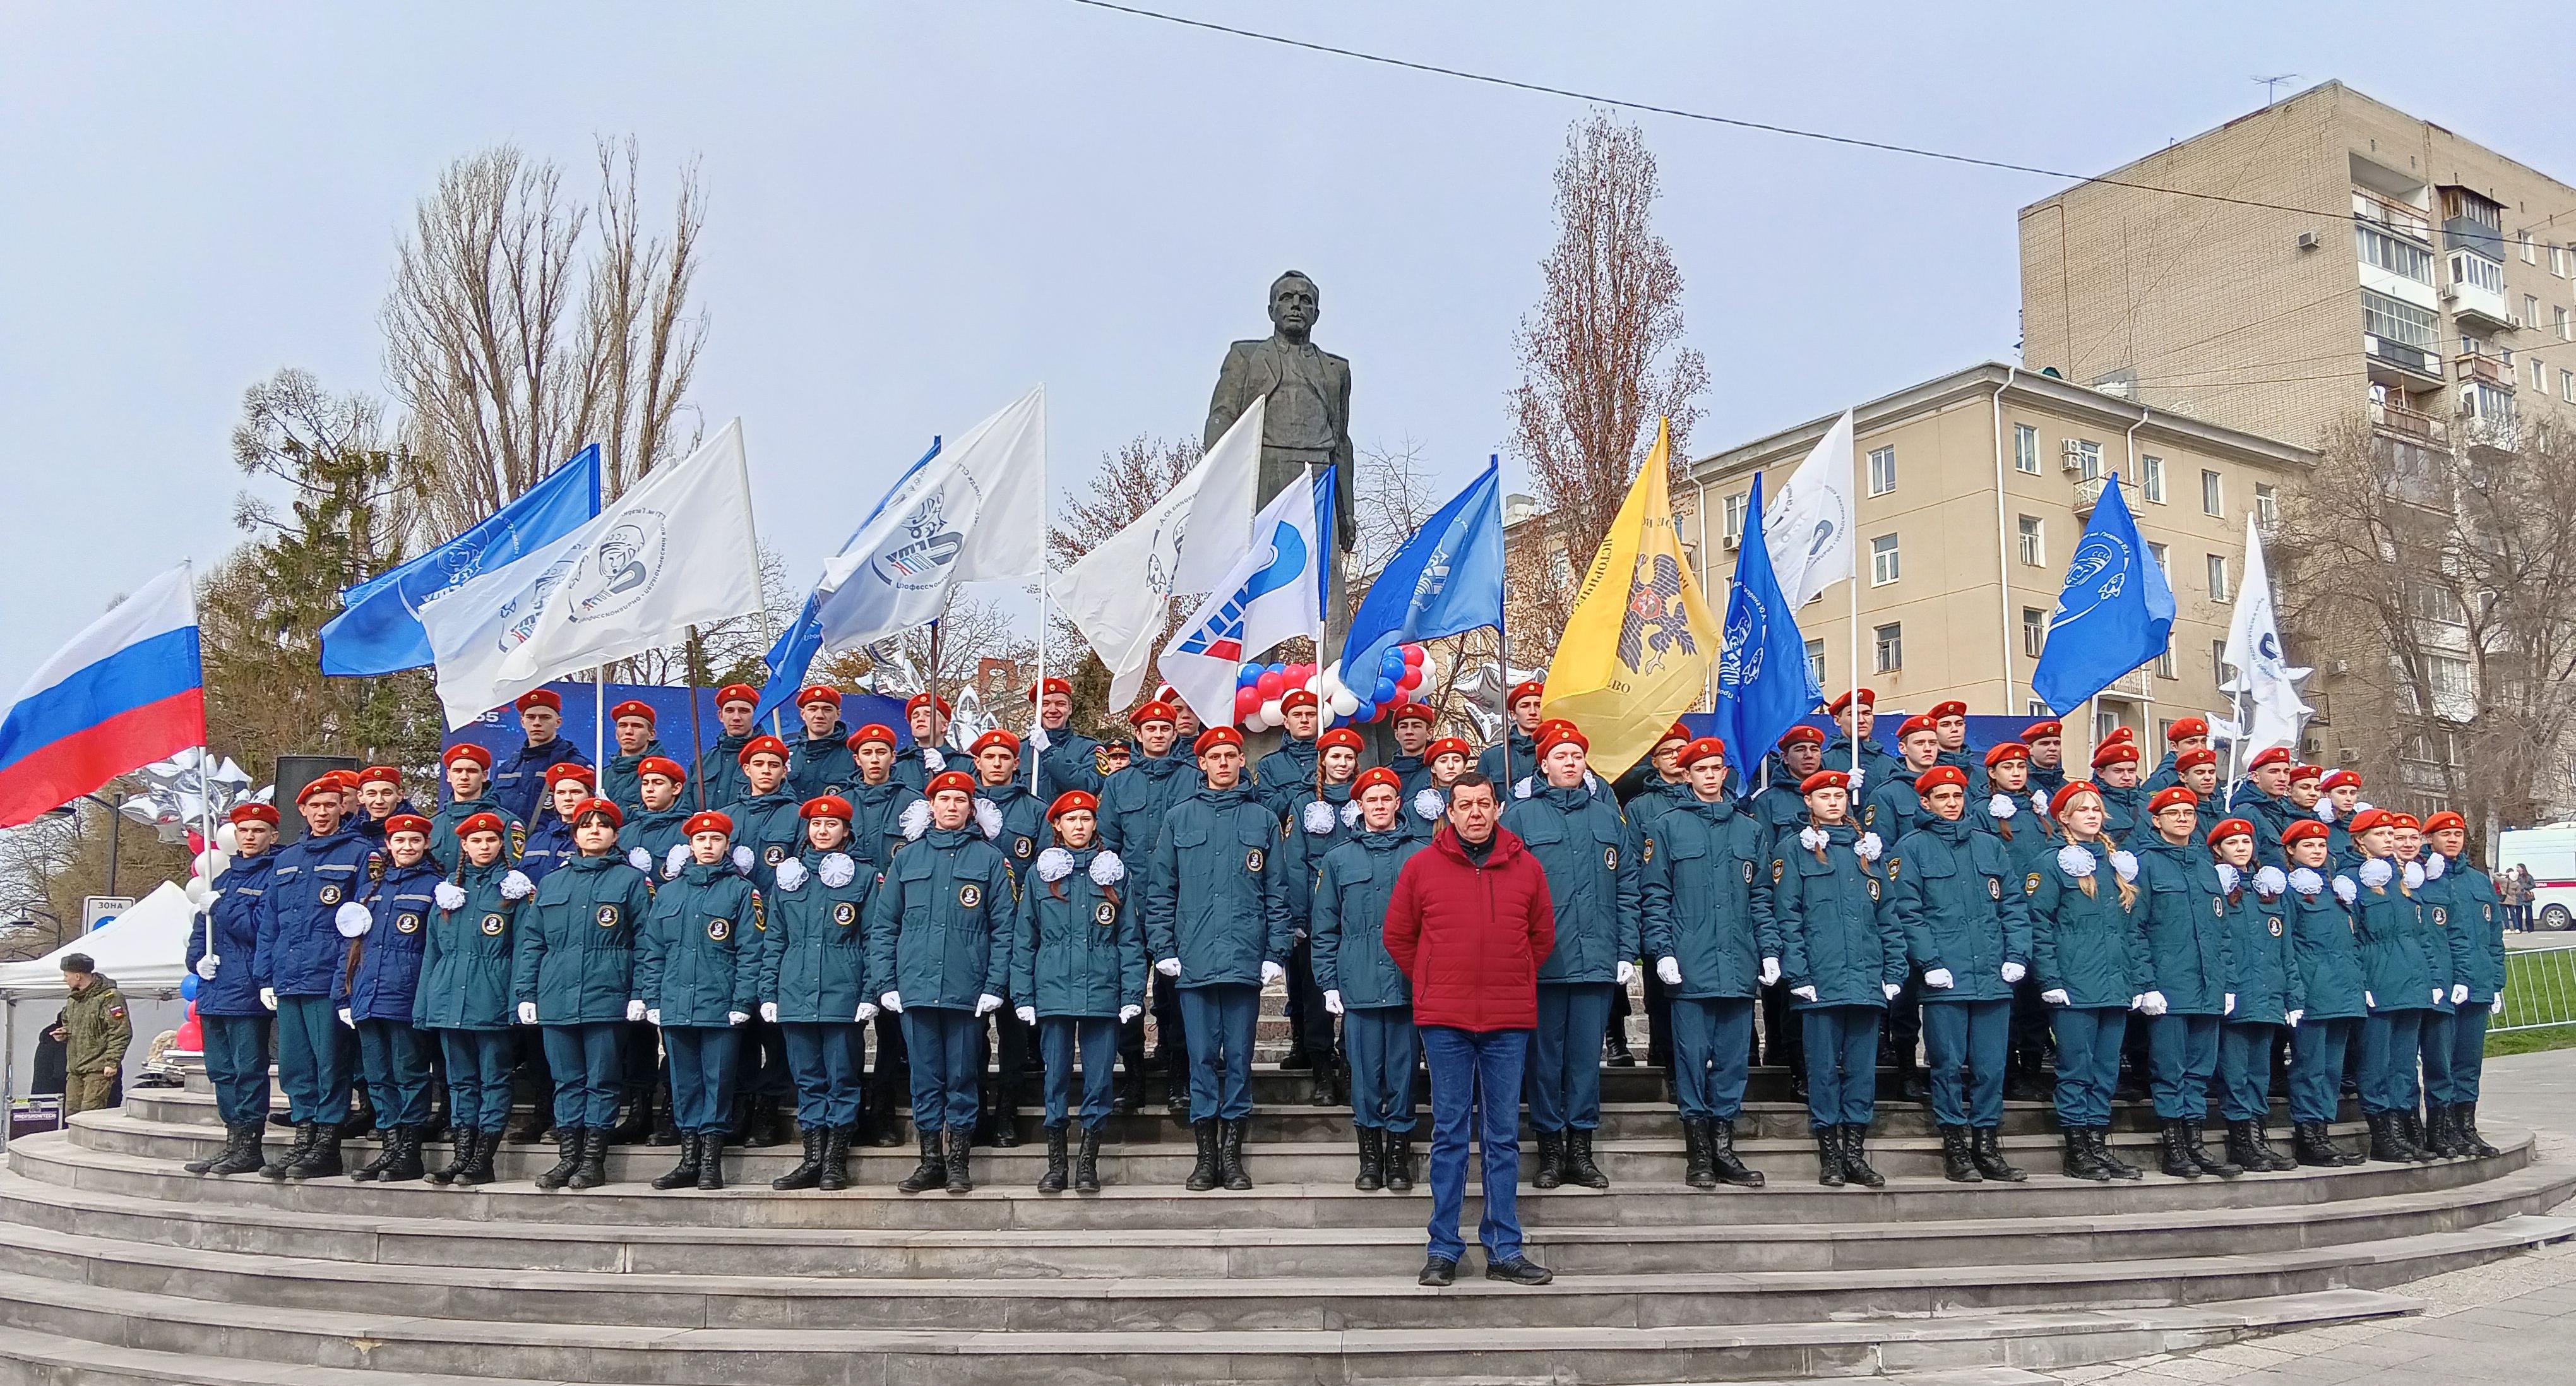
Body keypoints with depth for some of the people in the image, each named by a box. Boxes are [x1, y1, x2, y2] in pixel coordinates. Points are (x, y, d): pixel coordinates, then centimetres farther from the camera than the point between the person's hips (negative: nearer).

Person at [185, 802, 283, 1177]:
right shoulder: (224, 876, 19)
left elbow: (264, 930, -15)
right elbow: (201, 930, 23)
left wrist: (221, 907, -11)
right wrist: (198, 959, 4)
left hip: (248, 989, -8)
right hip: (214, 988, 8)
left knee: (249, 1069, -5)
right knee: (222, 1071, 11)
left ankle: (249, 1147, -1)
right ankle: (233, 1142, 17)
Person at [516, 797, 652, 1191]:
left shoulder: (632, 880, 4)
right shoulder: (551, 882, 17)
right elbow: (529, 940, 16)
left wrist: (640, 994, -9)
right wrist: (525, 993, 6)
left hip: (607, 997, -4)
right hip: (556, 999, 4)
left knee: (602, 1081, 0)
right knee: (567, 1080, 8)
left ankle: (594, 1160, 5)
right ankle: (567, 1157, 14)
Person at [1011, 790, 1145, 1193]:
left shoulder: (1114, 872, 8)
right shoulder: (1040, 873, 8)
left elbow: (1131, 938, 6)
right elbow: (1023, 940, 8)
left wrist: (1133, 994, -2)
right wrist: (1023, 996, 0)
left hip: (1102, 993, 0)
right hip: (1054, 991, 0)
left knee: (1098, 1078, 2)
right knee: (1057, 1077, 4)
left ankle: (1088, 1163, 12)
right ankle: (1055, 1164, 13)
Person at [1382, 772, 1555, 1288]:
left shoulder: (1525, 867, 5)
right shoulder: (1421, 866, 1)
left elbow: (1543, 936, 14)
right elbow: (1397, 936, 9)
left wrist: (1512, 983, 10)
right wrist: (1432, 985, 8)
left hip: (1509, 1020, 1)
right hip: (1444, 1019, -1)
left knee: (1504, 1137, 7)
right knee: (1449, 1135, 4)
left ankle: (1505, 1251, 14)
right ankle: (1443, 1250, 11)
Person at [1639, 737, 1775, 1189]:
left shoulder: (1750, 829, 14)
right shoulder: (1668, 827, 4)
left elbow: (1761, 897, 14)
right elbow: (1654, 895, 0)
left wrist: (1769, 949, 4)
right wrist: (1663, 952, -8)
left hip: (1740, 966, 3)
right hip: (1690, 966, -3)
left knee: (1733, 1058, 6)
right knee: (1693, 1057, -1)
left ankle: (1724, 1148, 15)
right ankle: (1699, 1155, 7)